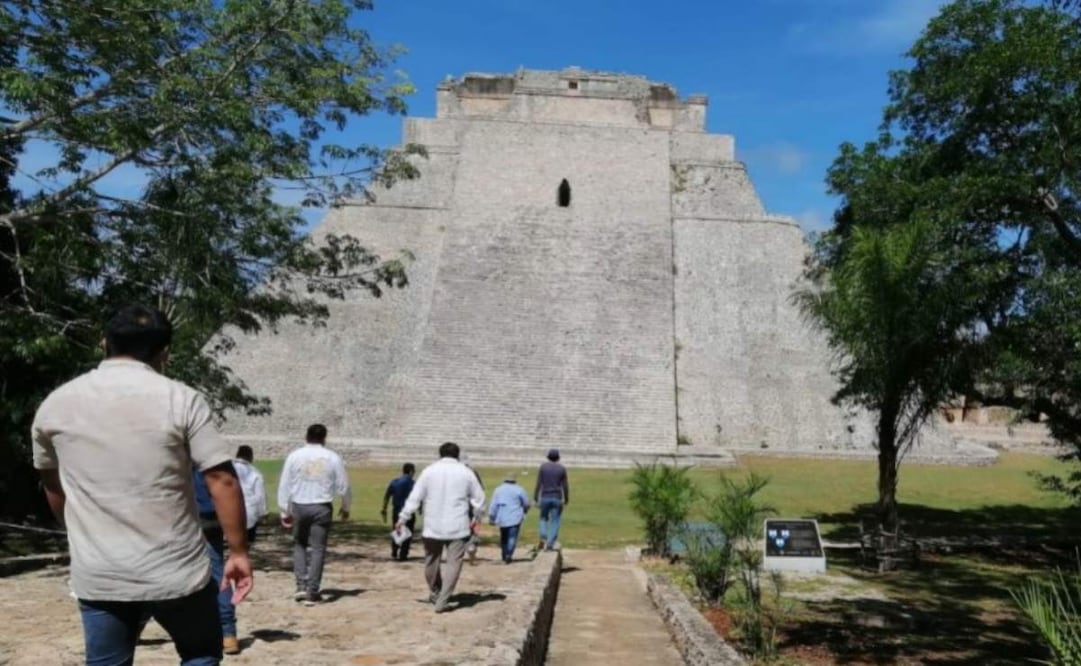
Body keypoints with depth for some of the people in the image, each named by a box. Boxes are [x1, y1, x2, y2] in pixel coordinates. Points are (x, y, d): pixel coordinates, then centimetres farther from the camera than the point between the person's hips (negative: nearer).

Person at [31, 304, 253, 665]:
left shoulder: (54, 405, 3)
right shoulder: (182, 400, -9)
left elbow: (53, 487, 17)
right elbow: (222, 481, -12)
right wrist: (239, 551, -3)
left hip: (97, 577, 3)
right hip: (177, 573, -3)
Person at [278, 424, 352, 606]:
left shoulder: (295, 456, 0)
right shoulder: (333, 458, 0)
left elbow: (284, 485, 1)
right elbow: (343, 486, 4)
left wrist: (285, 511, 10)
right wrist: (346, 507, 20)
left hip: (299, 507, 1)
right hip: (322, 507, -1)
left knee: (299, 545, 19)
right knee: (318, 548, 5)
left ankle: (301, 586, 10)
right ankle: (312, 593, 5)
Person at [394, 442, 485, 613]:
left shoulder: (429, 471, 0)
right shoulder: (466, 472, 1)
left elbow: (414, 498, -2)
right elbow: (479, 499, 6)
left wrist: (402, 519, 5)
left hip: (432, 527, 1)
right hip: (458, 527, -1)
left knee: (432, 561, 18)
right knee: (453, 563, 1)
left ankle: (435, 593, 34)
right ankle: (442, 601, -7)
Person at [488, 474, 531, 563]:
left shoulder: (498, 490, 7)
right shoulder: (519, 490, 0)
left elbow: (493, 505, 2)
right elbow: (526, 503, 8)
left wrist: (491, 518, 6)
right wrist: (524, 511, 28)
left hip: (502, 518, 3)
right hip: (515, 518, -3)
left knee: (504, 538, 17)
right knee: (512, 537, -5)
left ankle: (504, 556, 22)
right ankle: (509, 555, -20)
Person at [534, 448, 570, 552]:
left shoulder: (543, 467, -1)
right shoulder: (562, 469, 0)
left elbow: (538, 484, -3)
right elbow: (565, 486, 0)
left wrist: (535, 499, 1)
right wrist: (566, 501, 8)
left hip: (545, 497, 1)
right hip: (557, 498, -1)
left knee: (544, 518, 18)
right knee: (554, 521, 5)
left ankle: (543, 538, -3)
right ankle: (550, 544, -2)